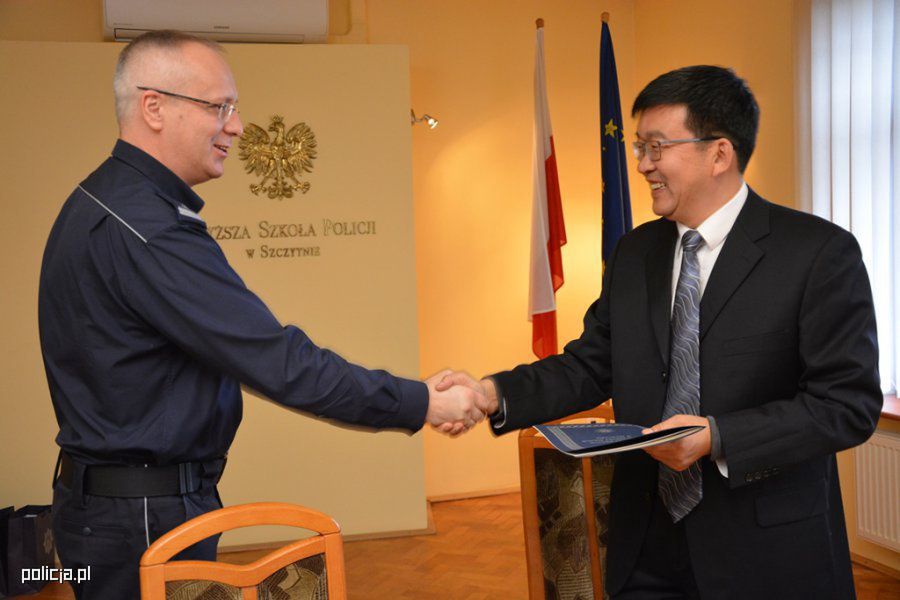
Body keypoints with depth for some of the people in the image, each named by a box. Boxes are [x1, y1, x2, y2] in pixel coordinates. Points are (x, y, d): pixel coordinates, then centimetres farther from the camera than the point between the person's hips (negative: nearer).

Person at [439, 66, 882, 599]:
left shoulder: (820, 252, -12)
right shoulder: (635, 253, 6)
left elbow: (850, 402, -14)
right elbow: (590, 365, 6)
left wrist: (717, 437, -24)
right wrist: (495, 394, -11)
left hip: (766, 554, -4)